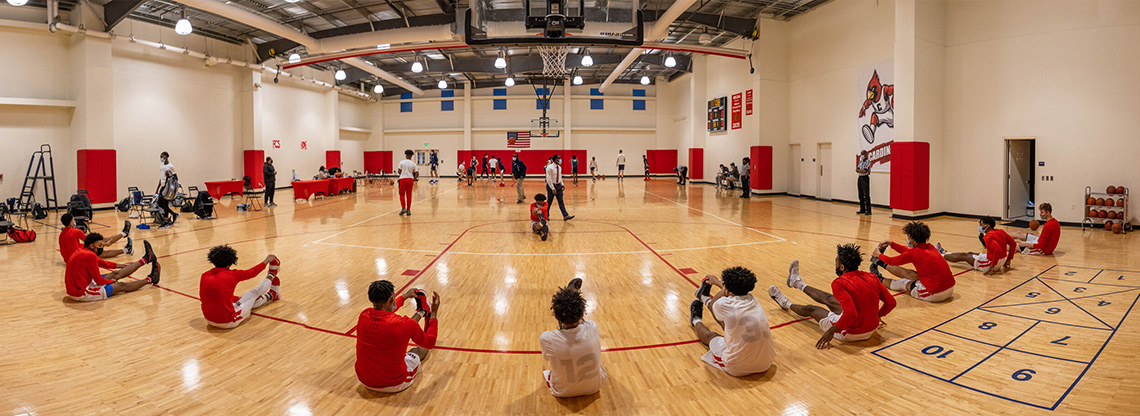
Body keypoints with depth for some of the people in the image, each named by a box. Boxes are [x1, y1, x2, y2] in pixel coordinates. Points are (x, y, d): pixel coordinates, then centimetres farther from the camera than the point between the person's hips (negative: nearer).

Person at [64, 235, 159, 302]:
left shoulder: (81, 251, 7)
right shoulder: (90, 255, -23)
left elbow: (101, 262, 21)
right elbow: (99, 280, -19)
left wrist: (122, 265, 29)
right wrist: (111, 281, 2)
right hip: (82, 293, -9)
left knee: (116, 274, 16)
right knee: (122, 286, 3)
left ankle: (145, 259, 26)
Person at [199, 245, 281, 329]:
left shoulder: (204, 276, 2)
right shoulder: (232, 275, -11)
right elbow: (252, 272, 7)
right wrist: (267, 260, 26)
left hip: (209, 320, 6)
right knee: (254, 293, 17)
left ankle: (271, 295, 52)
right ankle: (271, 276, 42)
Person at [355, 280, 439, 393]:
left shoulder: (363, 316, -13)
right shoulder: (406, 324, -28)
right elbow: (430, 342, -7)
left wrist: (405, 296, 29)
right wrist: (434, 312, 2)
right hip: (393, 385, -4)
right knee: (422, 349, 25)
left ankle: (420, 313, 45)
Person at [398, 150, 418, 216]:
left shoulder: (402, 162, -2)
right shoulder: (413, 163, 3)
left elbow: (399, 171, -2)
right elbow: (417, 173, 0)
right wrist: (414, 179, 13)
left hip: (403, 178, -2)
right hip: (410, 179, 2)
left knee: (402, 194, 10)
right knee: (409, 195, 6)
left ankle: (403, 208, -3)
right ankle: (408, 210, 6)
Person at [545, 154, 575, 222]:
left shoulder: (559, 167, 7)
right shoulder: (549, 167, -15)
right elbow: (548, 179, -17)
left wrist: (562, 184, 7)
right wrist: (553, 188, -19)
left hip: (558, 186, 6)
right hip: (551, 186, -6)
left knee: (561, 201, 1)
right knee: (549, 202, 5)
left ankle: (565, 216, -5)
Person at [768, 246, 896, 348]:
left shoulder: (840, 283, -24)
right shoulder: (872, 277, -4)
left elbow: (850, 313, -35)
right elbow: (891, 302, 2)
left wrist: (831, 331, -24)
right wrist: (878, 315, 22)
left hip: (850, 334, -7)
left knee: (811, 309, 18)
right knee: (827, 298, 26)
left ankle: (787, 304, 50)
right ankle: (797, 283, 51)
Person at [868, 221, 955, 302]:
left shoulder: (913, 253, -15)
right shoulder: (930, 247, 7)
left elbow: (892, 261, 3)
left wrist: (878, 255, 21)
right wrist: (890, 243, 32)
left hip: (935, 294, -7)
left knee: (904, 283, 18)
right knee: (908, 273, 21)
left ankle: (880, 280, 42)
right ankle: (880, 262, 37)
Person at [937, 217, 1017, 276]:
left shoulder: (988, 237, -24)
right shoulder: (1001, 232, 4)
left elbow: (998, 250, -38)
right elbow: (1013, 244, 10)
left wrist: (992, 266, -31)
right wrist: (1008, 260, 15)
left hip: (989, 263, -9)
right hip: (1001, 260, 9)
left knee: (963, 256, 8)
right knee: (969, 254, 24)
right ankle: (944, 252, 41)